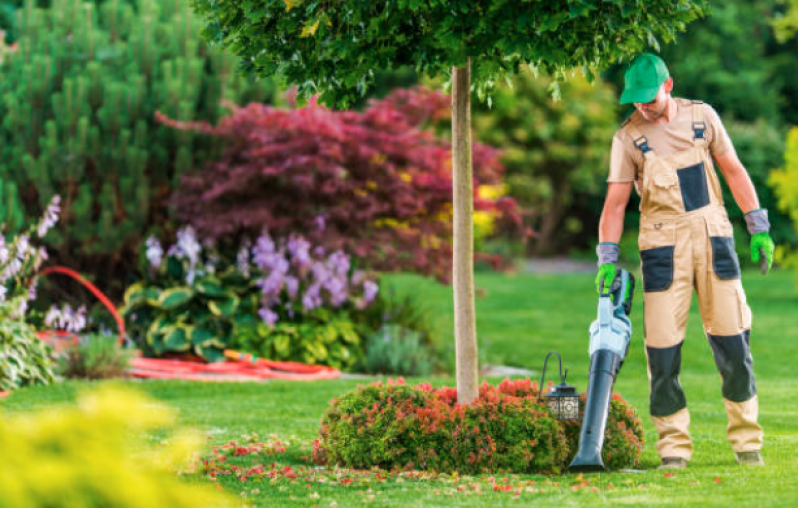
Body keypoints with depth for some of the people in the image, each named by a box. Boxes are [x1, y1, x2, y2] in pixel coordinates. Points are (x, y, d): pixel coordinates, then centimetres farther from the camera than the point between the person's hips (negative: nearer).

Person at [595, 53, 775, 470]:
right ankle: (674, 447, 4)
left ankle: (746, 440, 12)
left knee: (733, 341, 1)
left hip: (714, 239, 2)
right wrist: (607, 259, -10)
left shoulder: (701, 116, 5)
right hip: (663, 247, -1)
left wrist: (759, 228, 6)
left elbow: (733, 171, 11)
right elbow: (615, 202, -1)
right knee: (663, 346, -5)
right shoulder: (627, 137, 0)